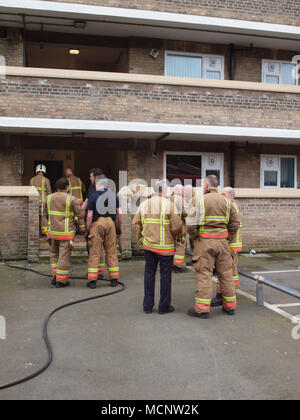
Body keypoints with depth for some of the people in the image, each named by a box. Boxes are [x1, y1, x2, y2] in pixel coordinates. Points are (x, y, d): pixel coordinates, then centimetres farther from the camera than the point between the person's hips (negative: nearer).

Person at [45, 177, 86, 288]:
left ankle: (55, 275, 18)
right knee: (64, 255, 3)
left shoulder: (49, 198, 4)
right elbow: (80, 214, -10)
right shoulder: (71, 199, -11)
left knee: (54, 253, 21)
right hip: (66, 233, -4)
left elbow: (46, 213, 11)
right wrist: (83, 228, 1)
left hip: (52, 231, 5)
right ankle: (61, 280, 8)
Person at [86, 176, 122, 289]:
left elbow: (89, 216, -8)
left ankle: (92, 280, 3)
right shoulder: (114, 195, 7)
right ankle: (114, 279, 13)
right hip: (110, 223, 3)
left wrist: (87, 229, 1)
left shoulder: (93, 196, -4)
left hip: (97, 223, -3)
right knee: (112, 252, 9)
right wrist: (119, 227, 16)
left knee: (95, 253, 2)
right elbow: (119, 213, 7)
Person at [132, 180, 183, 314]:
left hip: (148, 245, 5)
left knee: (149, 273, 13)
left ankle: (148, 305, 19)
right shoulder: (168, 204, -9)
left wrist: (141, 239, 12)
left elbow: (135, 224, 4)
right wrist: (178, 234, 7)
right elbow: (176, 226, -13)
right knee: (165, 274, 6)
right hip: (165, 246, -4)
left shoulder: (144, 204, 5)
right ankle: (164, 306, 13)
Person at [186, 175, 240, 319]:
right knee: (226, 273, 11)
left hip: (205, 242, -4)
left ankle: (202, 309, 1)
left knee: (204, 274, -1)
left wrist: (194, 236, 3)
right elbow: (235, 222, 8)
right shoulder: (226, 201, 7)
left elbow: (191, 223, -13)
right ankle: (229, 306, 21)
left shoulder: (200, 200, -7)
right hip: (222, 242, 5)